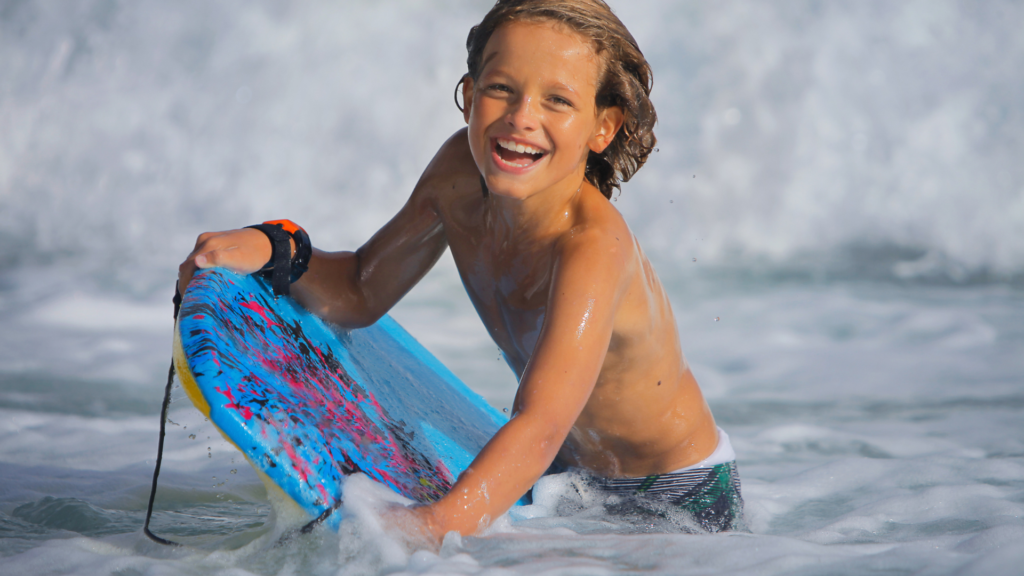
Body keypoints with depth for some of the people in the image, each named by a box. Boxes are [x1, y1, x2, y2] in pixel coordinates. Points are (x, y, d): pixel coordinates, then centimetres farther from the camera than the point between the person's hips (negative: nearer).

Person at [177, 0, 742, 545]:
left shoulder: (594, 245, -33)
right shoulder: (461, 170, -12)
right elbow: (362, 292, 2)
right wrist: (276, 251, -17)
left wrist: (439, 524, -60)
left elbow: (538, 429, -45)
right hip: (566, 473, 6)